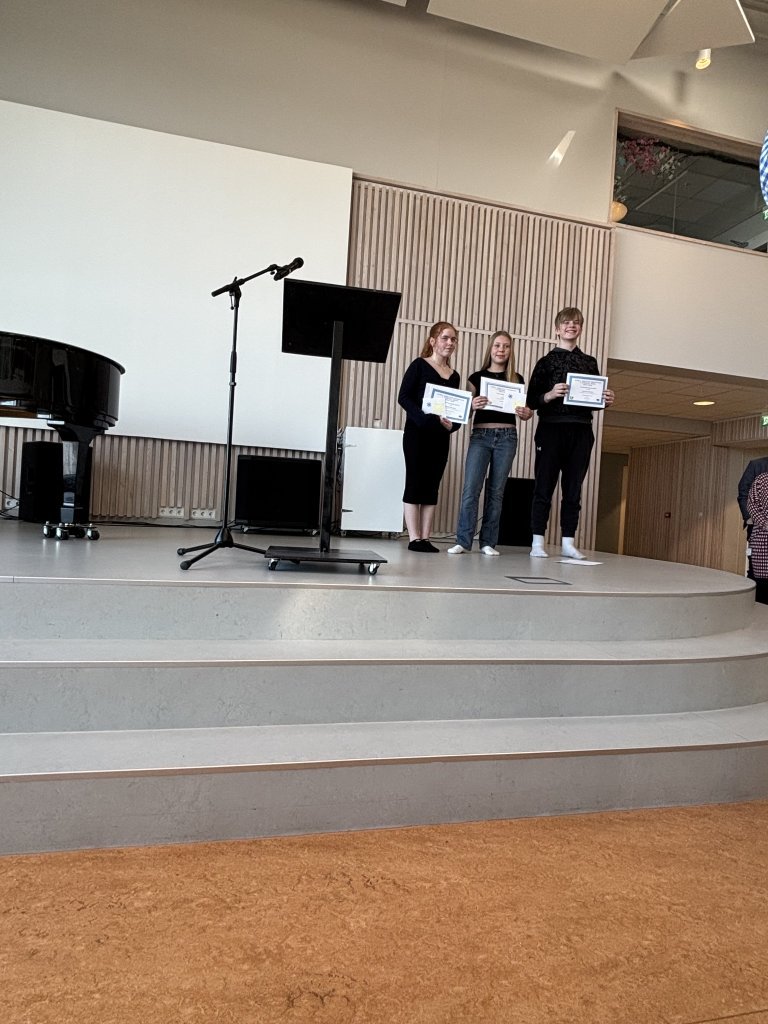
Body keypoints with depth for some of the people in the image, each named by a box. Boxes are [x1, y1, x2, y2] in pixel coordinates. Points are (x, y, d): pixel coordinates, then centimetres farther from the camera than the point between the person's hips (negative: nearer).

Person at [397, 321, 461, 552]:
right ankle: (414, 539, 0)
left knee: (432, 487, 5)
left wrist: (452, 424, -7)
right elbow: (403, 397, -8)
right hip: (417, 433, -5)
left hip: (441, 437, 5)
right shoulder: (419, 365, 0)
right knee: (415, 483, -3)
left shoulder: (454, 376, 14)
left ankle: (425, 538, 9)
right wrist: (423, 418, -21)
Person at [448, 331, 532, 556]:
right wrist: (473, 405, -19)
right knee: (471, 489, -10)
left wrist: (526, 413, -13)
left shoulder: (516, 380, 10)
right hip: (480, 435, -1)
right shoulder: (477, 377, 7)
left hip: (507, 436, 1)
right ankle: (463, 541, -6)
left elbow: (524, 411, 10)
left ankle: (488, 542, 8)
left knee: (496, 491, 3)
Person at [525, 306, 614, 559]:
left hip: (581, 432, 4)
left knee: (573, 489, 5)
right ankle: (537, 542, 2)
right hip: (551, 429, -3)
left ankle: (568, 542, 10)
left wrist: (606, 400, -4)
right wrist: (550, 395, -20)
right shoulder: (546, 361, 5)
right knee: (544, 487, -2)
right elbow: (532, 400, -1)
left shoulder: (590, 362, 16)